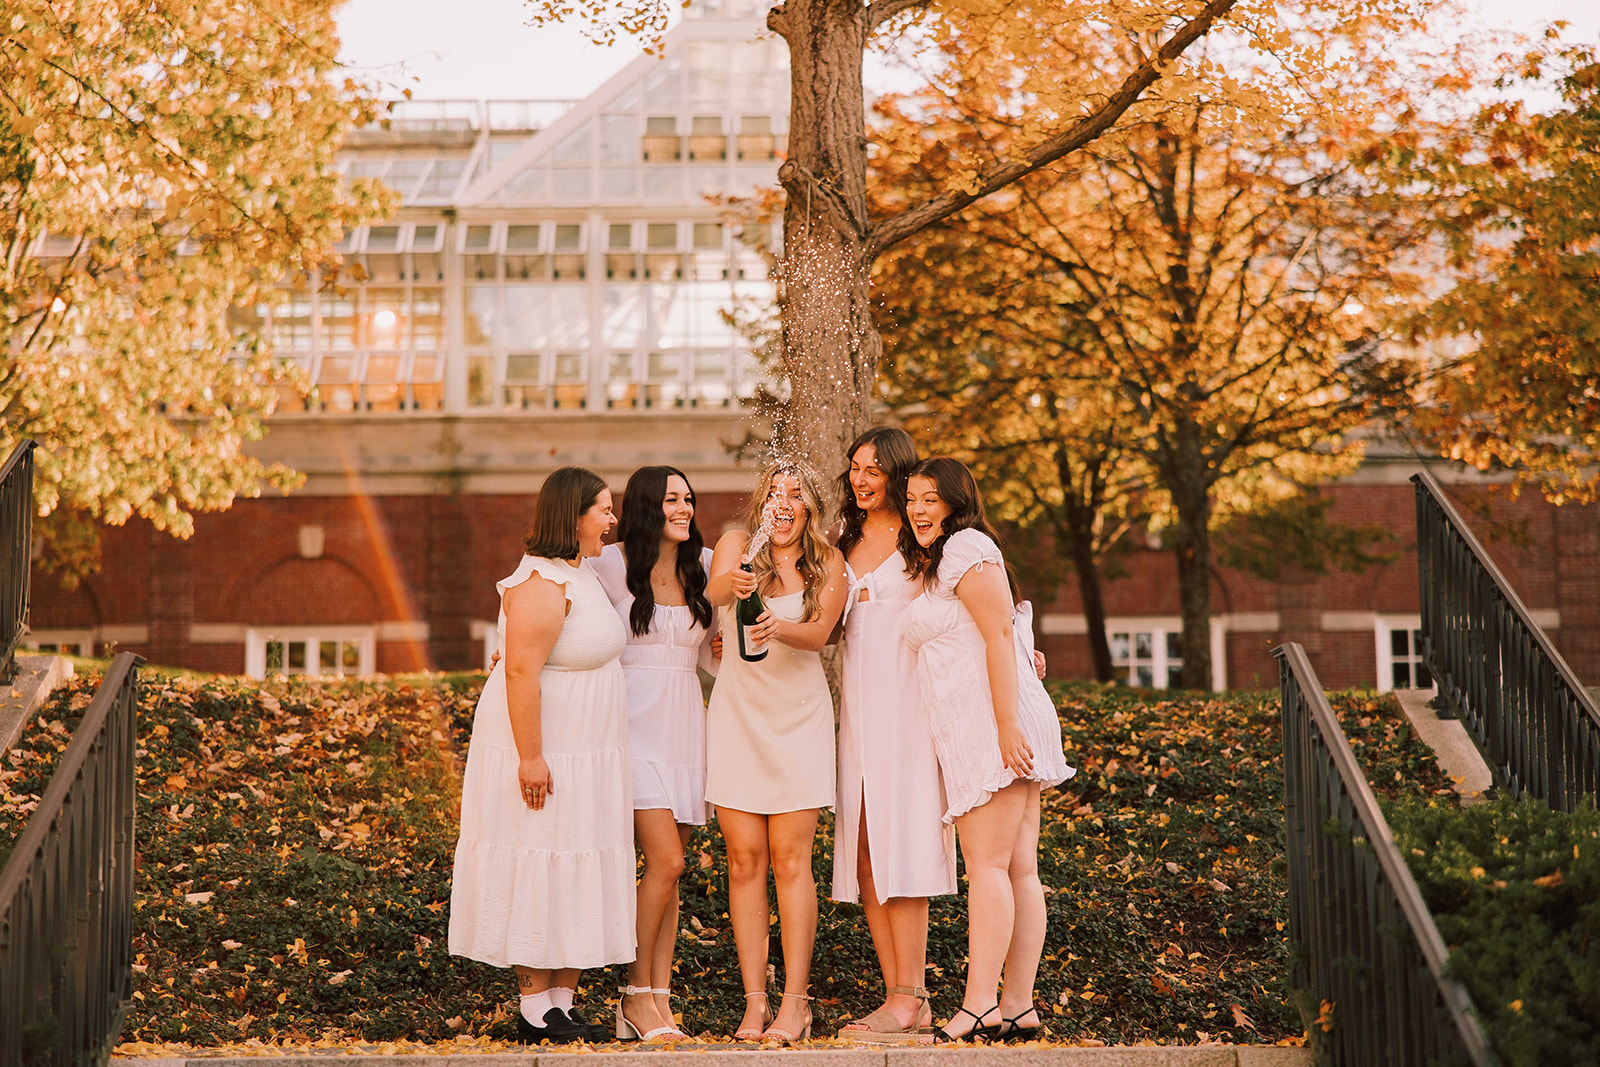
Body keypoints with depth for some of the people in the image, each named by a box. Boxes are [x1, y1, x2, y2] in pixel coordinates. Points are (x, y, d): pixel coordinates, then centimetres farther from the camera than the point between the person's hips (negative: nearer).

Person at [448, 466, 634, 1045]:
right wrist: (529, 757, -26)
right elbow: (521, 673, -24)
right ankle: (535, 1013, 2)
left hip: (587, 756, 10)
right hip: (544, 752, -10)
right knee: (538, 879, -4)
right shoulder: (543, 585, -19)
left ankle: (562, 1001, 15)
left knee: (577, 883, 10)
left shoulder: (581, 572, 13)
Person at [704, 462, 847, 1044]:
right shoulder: (736, 544, 1)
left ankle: (795, 1002, 0)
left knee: (790, 861, -3)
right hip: (738, 713, 1)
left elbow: (819, 631, -12)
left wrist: (779, 628, -34)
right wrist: (733, 583, -45)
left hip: (800, 717, 0)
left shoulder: (828, 561, 3)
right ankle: (754, 1001, 4)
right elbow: (714, 588, -21)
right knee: (745, 861, 0)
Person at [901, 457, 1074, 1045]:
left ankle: (979, 1007, -18)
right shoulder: (937, 562, 26)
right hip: (974, 733, 10)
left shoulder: (966, 546, -5)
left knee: (986, 864, -14)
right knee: (1018, 870, 5)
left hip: (994, 722, -10)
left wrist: (1008, 725, -21)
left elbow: (999, 635, -15)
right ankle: (1018, 1006, 4)